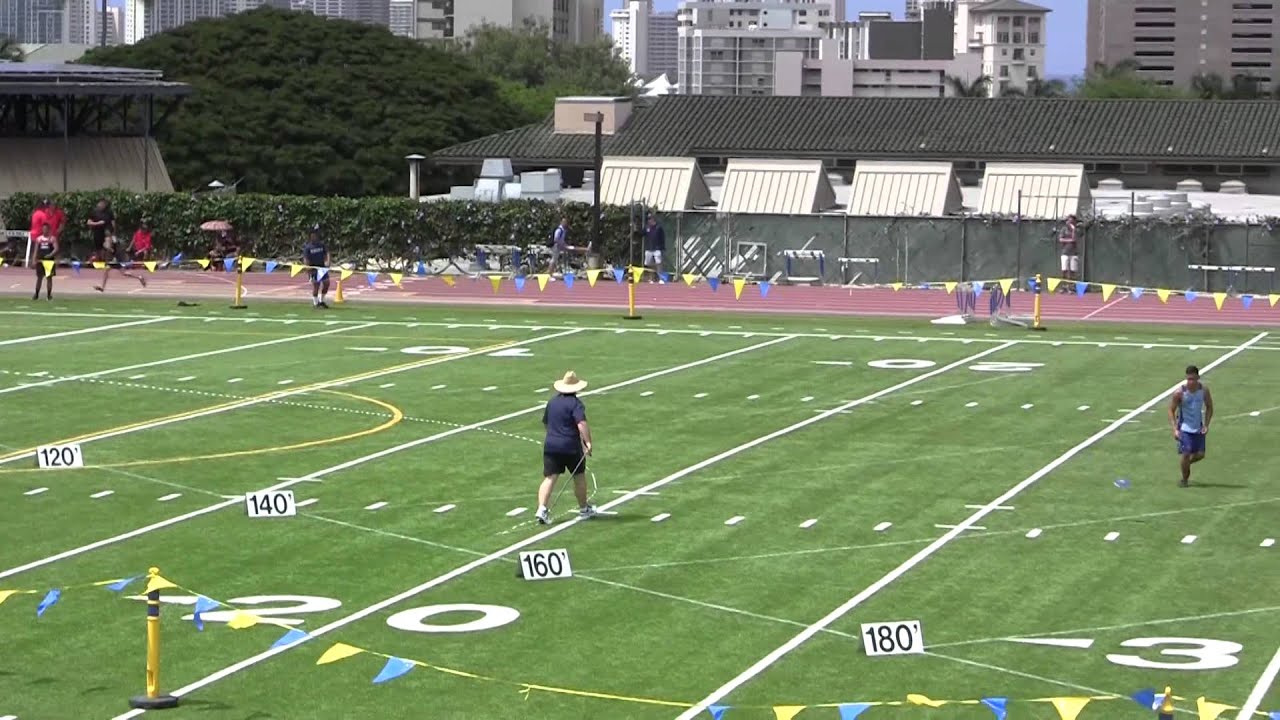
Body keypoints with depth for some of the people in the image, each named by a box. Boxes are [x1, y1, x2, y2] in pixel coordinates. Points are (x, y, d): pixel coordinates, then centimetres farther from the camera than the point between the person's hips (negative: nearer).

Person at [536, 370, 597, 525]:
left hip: (551, 446, 4)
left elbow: (546, 422, 24)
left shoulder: (552, 402, 11)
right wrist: (588, 442, -27)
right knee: (579, 477, 15)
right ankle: (583, 509, 28)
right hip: (571, 447, -4)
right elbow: (582, 425, -24)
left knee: (549, 478, -2)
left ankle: (542, 508, -21)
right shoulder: (575, 404, -10)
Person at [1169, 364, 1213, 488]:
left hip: (1198, 428, 3)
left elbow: (1209, 407, 5)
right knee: (1186, 454, -9)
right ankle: (1184, 480, 12)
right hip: (1184, 428, -3)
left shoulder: (1204, 390, -9)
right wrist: (1175, 429, -18)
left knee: (1200, 455, 3)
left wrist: (1206, 425, -5)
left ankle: (1187, 464, 35)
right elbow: (1171, 410, -10)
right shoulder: (1179, 392, -18)